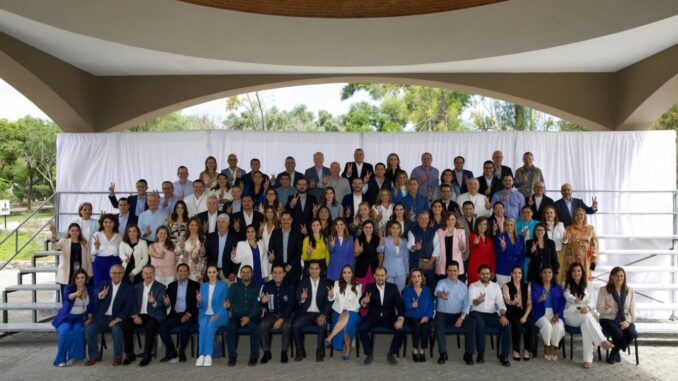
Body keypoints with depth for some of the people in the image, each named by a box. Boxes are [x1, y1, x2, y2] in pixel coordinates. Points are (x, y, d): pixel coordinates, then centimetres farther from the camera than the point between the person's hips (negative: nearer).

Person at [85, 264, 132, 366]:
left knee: (117, 329, -31)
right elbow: (96, 295, -5)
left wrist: (118, 319, -17)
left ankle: (118, 356, -12)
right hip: (102, 317, 3)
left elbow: (129, 305, -5)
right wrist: (101, 295, -31)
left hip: (117, 318, -3)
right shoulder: (104, 284, 11)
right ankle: (94, 356, -2)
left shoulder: (128, 287, 2)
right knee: (89, 329, -21)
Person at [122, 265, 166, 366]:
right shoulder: (137, 287, 15)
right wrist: (135, 315, -9)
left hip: (154, 315, -4)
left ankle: (147, 355, -21)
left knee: (150, 327, -35)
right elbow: (133, 304, 10)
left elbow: (161, 303, -10)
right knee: (126, 325, -23)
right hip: (139, 315, 4)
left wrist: (154, 302, -34)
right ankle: (130, 354, -9)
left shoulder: (160, 287, 4)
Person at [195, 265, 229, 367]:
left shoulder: (223, 285, 1)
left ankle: (208, 355, -32)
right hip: (205, 314, 3)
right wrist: (199, 301, -11)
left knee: (210, 326, -33)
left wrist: (217, 315, -17)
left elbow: (225, 304, -3)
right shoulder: (203, 286, 12)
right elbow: (201, 306, 12)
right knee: (203, 326, -30)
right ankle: (201, 355, -30)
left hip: (219, 315, -2)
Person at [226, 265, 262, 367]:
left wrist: (249, 317, -16)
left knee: (254, 327, -33)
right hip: (237, 315, 2)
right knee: (230, 327, -29)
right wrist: (228, 303, -24)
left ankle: (254, 356, -20)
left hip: (253, 316, -1)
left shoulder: (257, 287, 10)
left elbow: (257, 305, -1)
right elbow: (230, 300, 2)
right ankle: (232, 356, -17)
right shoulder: (234, 286, 17)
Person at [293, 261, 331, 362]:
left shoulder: (326, 283, 5)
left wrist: (323, 315, -17)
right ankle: (300, 351, -6)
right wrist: (302, 299, -22)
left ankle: (319, 351, -12)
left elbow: (328, 302, -1)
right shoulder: (302, 283, 7)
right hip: (305, 313, 1)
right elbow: (297, 301, 3)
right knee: (295, 325, -27)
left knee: (322, 325, -32)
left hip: (320, 313, -1)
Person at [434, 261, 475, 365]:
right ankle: (443, 353, -18)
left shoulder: (463, 285, 8)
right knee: (438, 325, -33)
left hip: (458, 314, 3)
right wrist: (441, 294, -54)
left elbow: (467, 303, 3)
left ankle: (468, 354, -13)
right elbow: (437, 291, -28)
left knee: (471, 324, -24)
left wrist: (461, 318, -13)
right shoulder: (442, 282, -3)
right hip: (443, 314, -2)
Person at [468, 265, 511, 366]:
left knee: (507, 325, -24)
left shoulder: (496, 286, 13)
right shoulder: (473, 286, 3)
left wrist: (503, 315, -15)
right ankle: (480, 353, -16)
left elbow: (500, 302, 4)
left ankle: (504, 355, -14)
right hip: (477, 313, -3)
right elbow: (472, 301, -14)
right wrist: (478, 300, -39)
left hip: (492, 314, 3)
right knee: (480, 325, -36)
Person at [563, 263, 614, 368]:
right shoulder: (567, 285, 9)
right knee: (587, 316, -35)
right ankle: (603, 341, -44)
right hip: (571, 315, -1)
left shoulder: (588, 285, 15)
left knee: (586, 324, -35)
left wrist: (588, 308, -24)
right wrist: (575, 300, -38)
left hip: (586, 315, 1)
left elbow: (592, 301, 1)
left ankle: (588, 359, -39)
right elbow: (568, 297, -13)